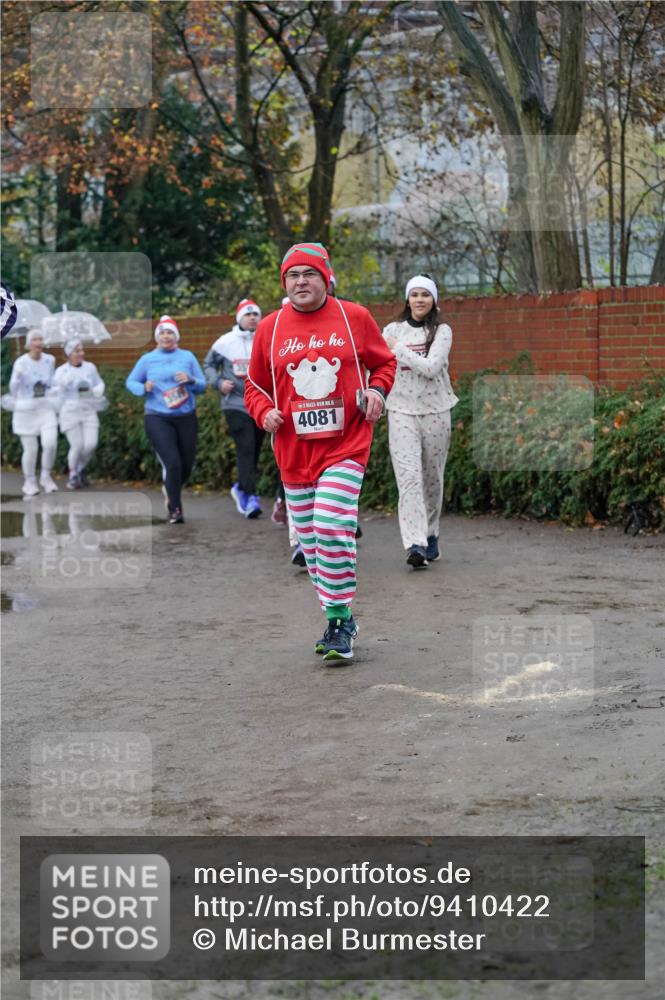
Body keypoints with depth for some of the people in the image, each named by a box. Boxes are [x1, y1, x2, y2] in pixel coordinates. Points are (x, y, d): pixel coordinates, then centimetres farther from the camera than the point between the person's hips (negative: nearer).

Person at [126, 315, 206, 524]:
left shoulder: (187, 357, 7)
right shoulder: (147, 359, 6)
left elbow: (202, 385, 7)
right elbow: (130, 382, 12)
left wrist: (190, 380, -14)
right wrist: (144, 388, -9)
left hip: (186, 418, 2)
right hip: (157, 418, -2)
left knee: (187, 464, 8)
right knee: (173, 462, -16)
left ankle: (170, 490, 40)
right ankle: (175, 510, -6)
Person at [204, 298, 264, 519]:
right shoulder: (225, 342, 1)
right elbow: (209, 364, 12)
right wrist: (218, 382, -4)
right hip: (235, 404, -2)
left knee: (254, 451, 11)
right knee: (246, 449, -14)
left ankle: (241, 489, 32)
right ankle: (250, 497, -16)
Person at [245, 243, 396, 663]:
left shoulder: (355, 318, 1)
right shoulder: (270, 328, 5)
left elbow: (384, 361, 15)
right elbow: (255, 385, 14)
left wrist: (377, 390, -4)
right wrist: (265, 412, -5)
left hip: (345, 443, -3)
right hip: (293, 450, 3)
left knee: (332, 527, -19)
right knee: (310, 541, 8)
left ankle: (339, 618, -8)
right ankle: (340, 620, 22)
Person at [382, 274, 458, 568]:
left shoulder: (442, 331, 1)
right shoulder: (393, 330, 7)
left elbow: (430, 367, -14)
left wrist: (399, 348, -11)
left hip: (435, 411, 0)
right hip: (401, 411, 0)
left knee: (432, 478, 7)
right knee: (409, 476, -13)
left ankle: (430, 536, 26)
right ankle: (415, 545, -21)